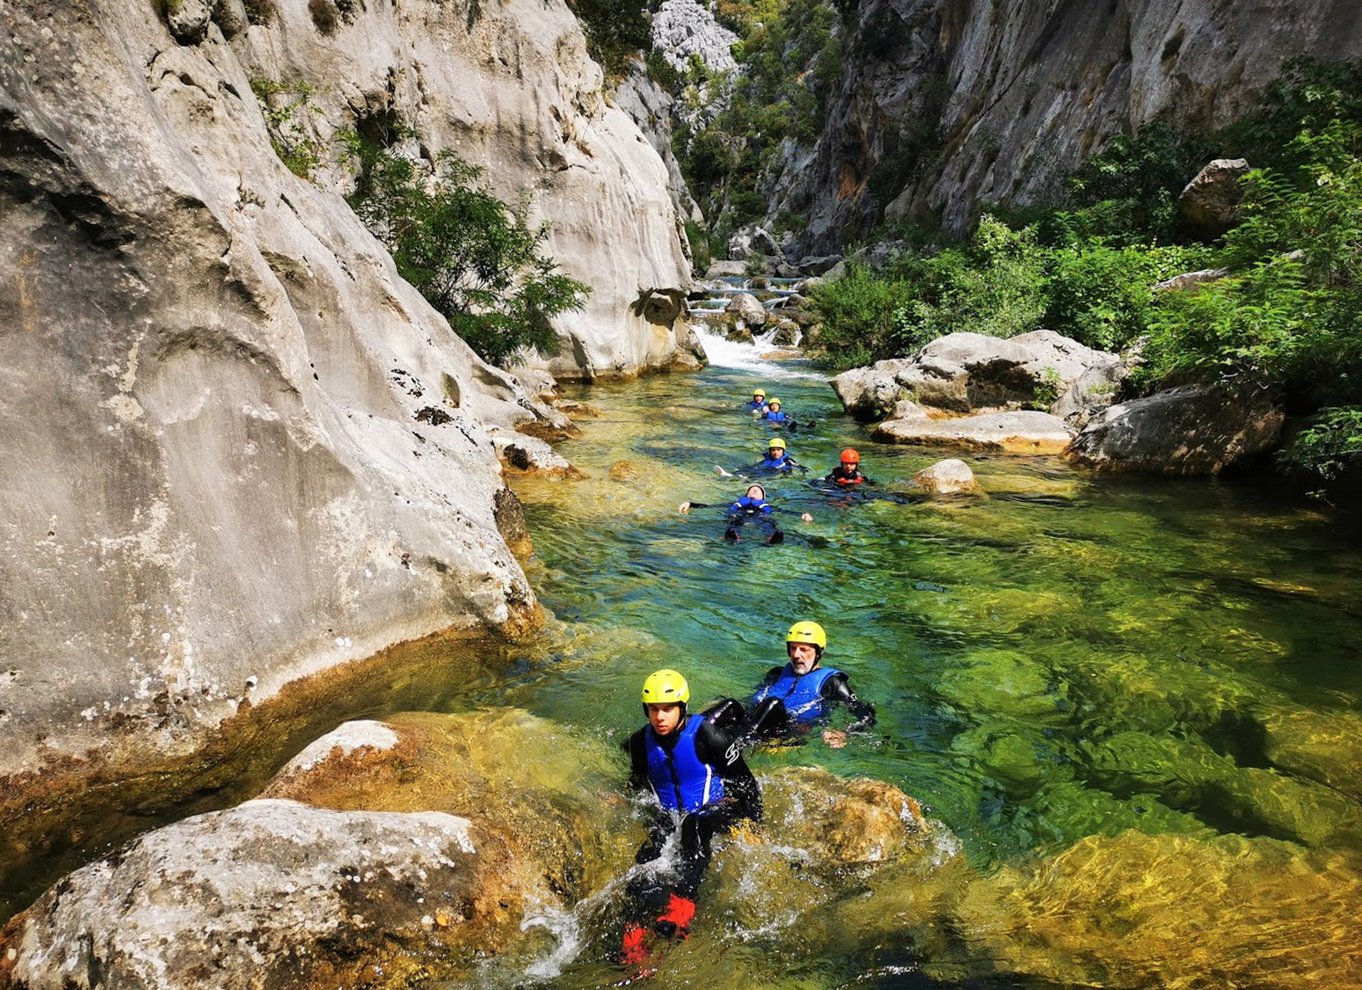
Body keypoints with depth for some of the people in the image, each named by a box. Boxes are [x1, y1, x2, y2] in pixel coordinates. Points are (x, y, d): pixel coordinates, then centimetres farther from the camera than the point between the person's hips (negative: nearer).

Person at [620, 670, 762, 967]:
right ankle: (635, 940, -33)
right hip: (668, 817, 4)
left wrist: (754, 825, -10)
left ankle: (681, 907, -48)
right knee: (647, 860, -24)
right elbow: (637, 786, 18)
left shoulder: (706, 736, -16)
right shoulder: (640, 743, -2)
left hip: (714, 811, -4)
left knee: (694, 826, -38)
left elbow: (745, 781, -9)